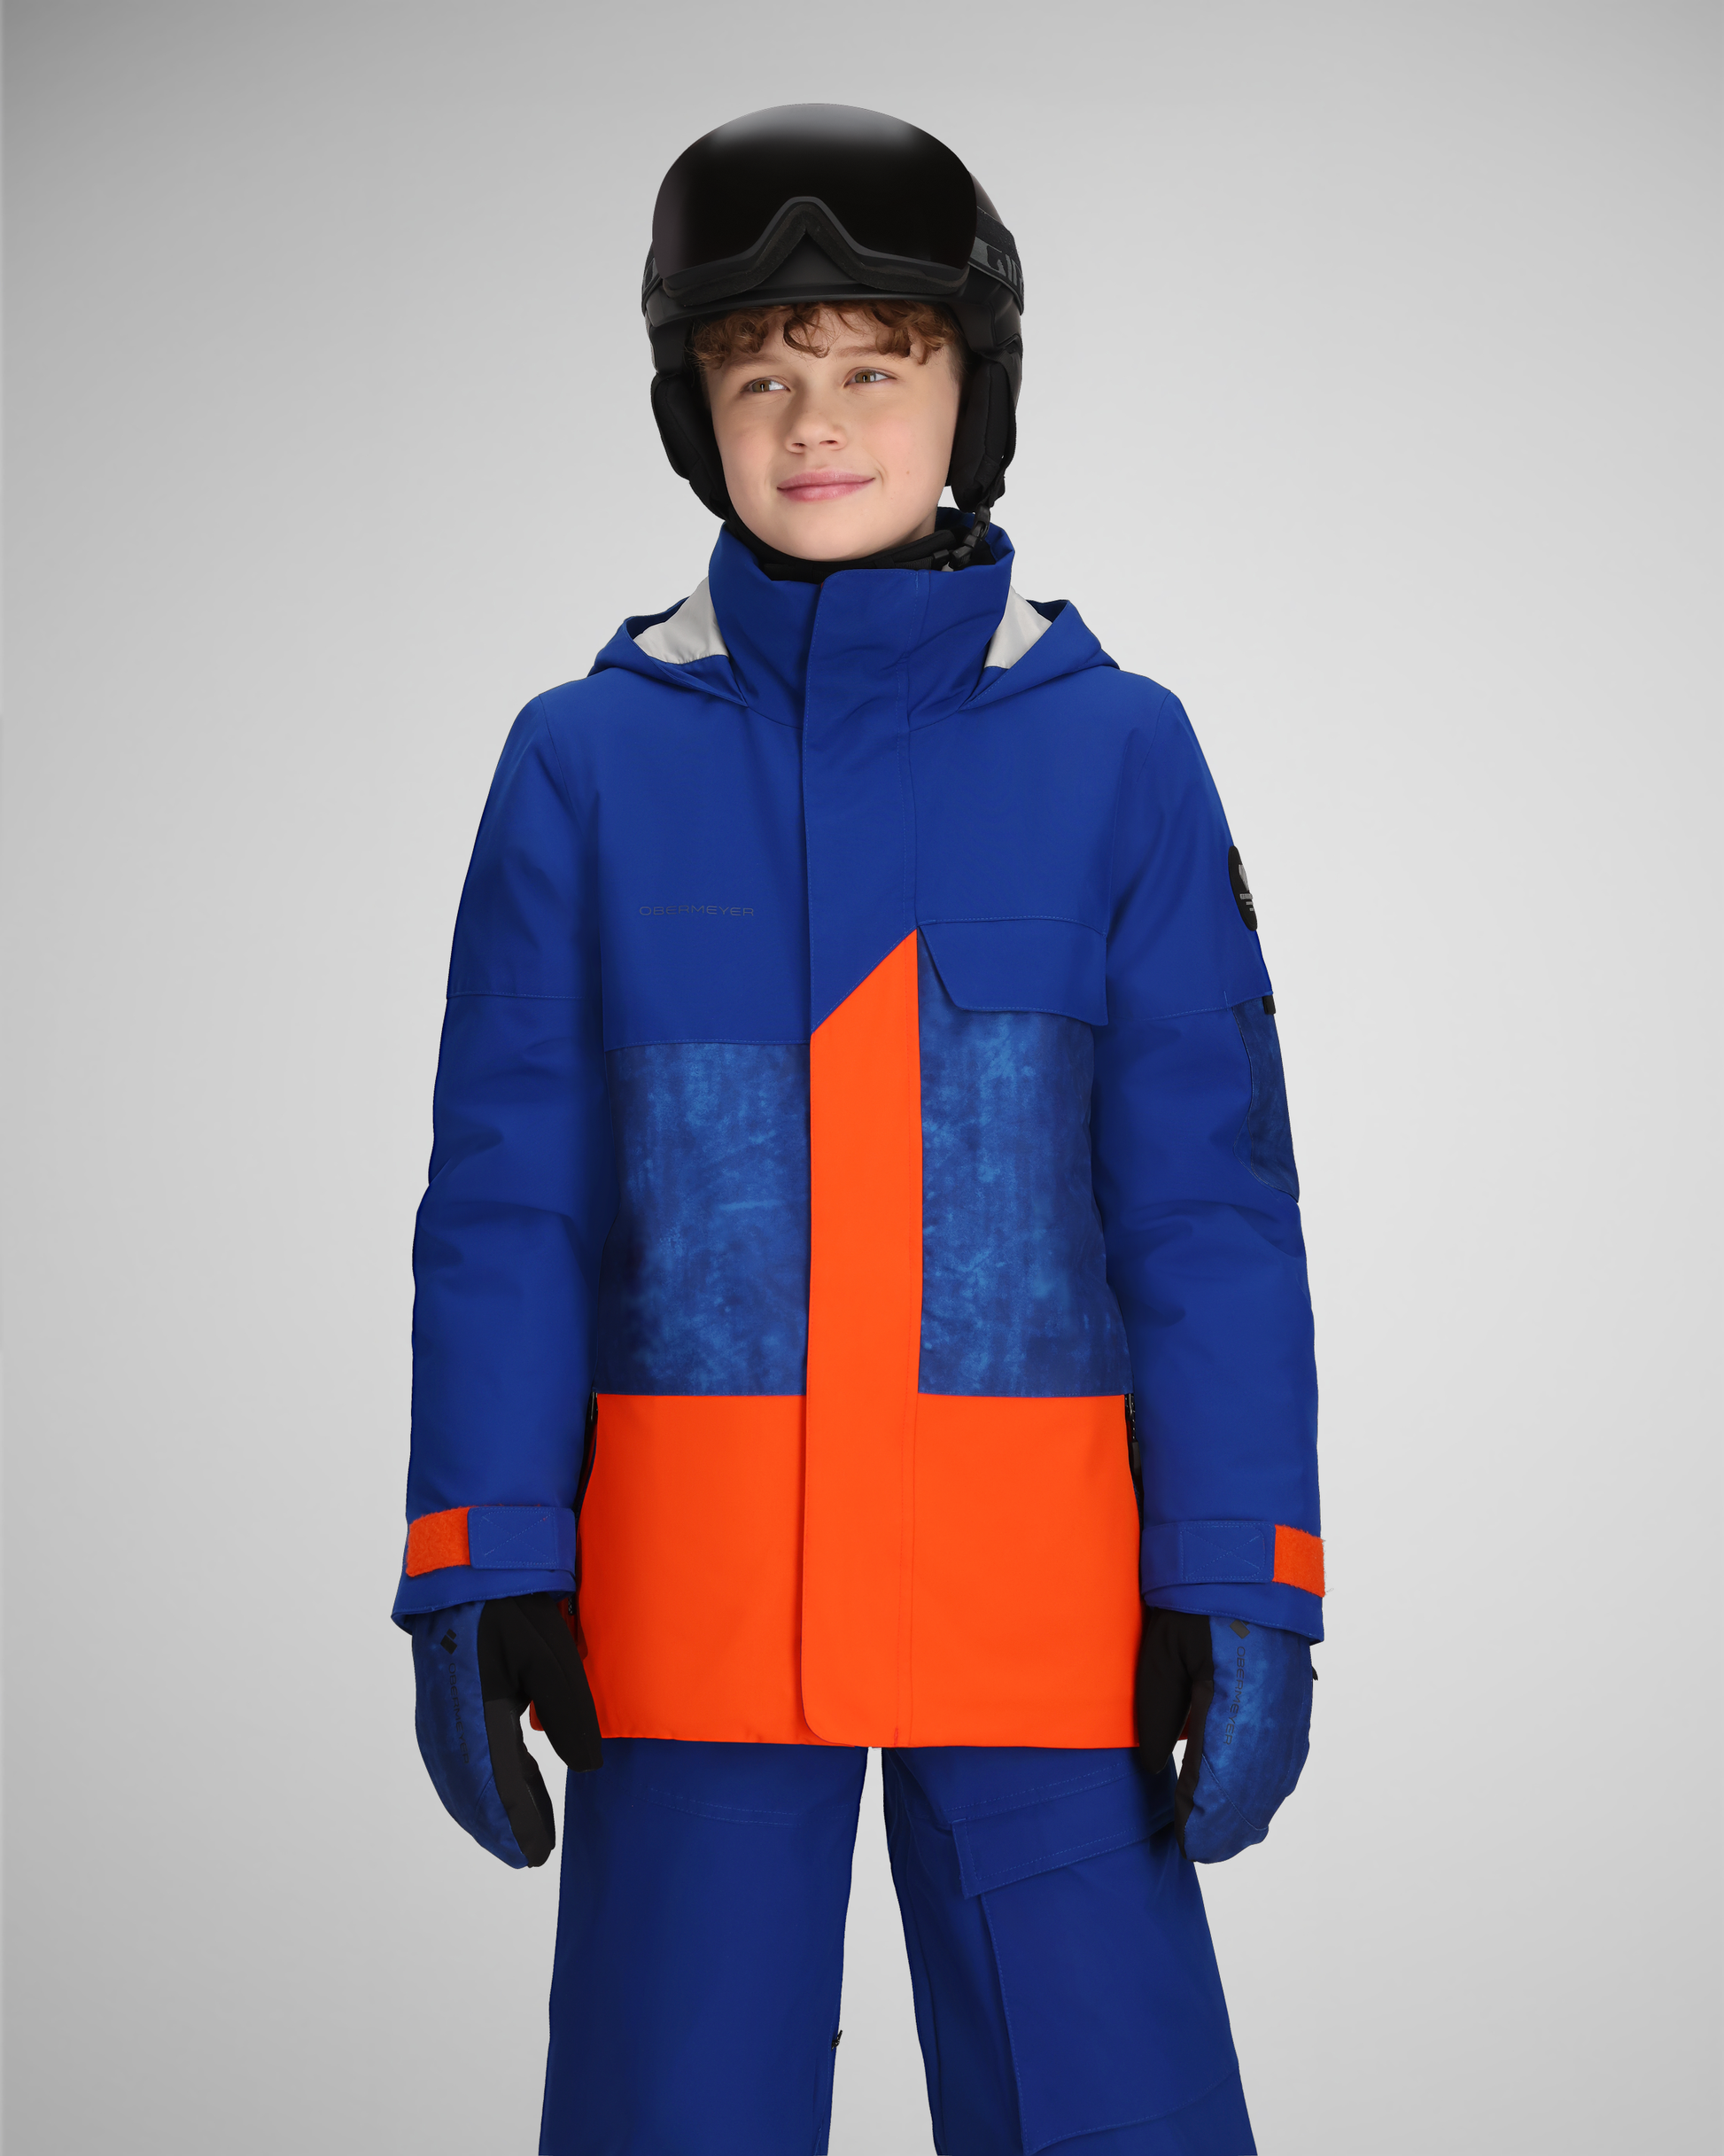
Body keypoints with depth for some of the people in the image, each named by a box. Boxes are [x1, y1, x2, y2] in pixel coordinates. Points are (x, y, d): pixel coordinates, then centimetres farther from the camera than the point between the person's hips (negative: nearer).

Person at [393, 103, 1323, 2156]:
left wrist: (1239, 1585, -4)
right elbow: (506, 1193, 3)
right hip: (691, 1588, 1)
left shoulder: (1116, 752, 2)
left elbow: (1207, 1195, 1)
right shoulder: (587, 759, 3)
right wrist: (482, 1572, -3)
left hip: (1035, 1586, 0)